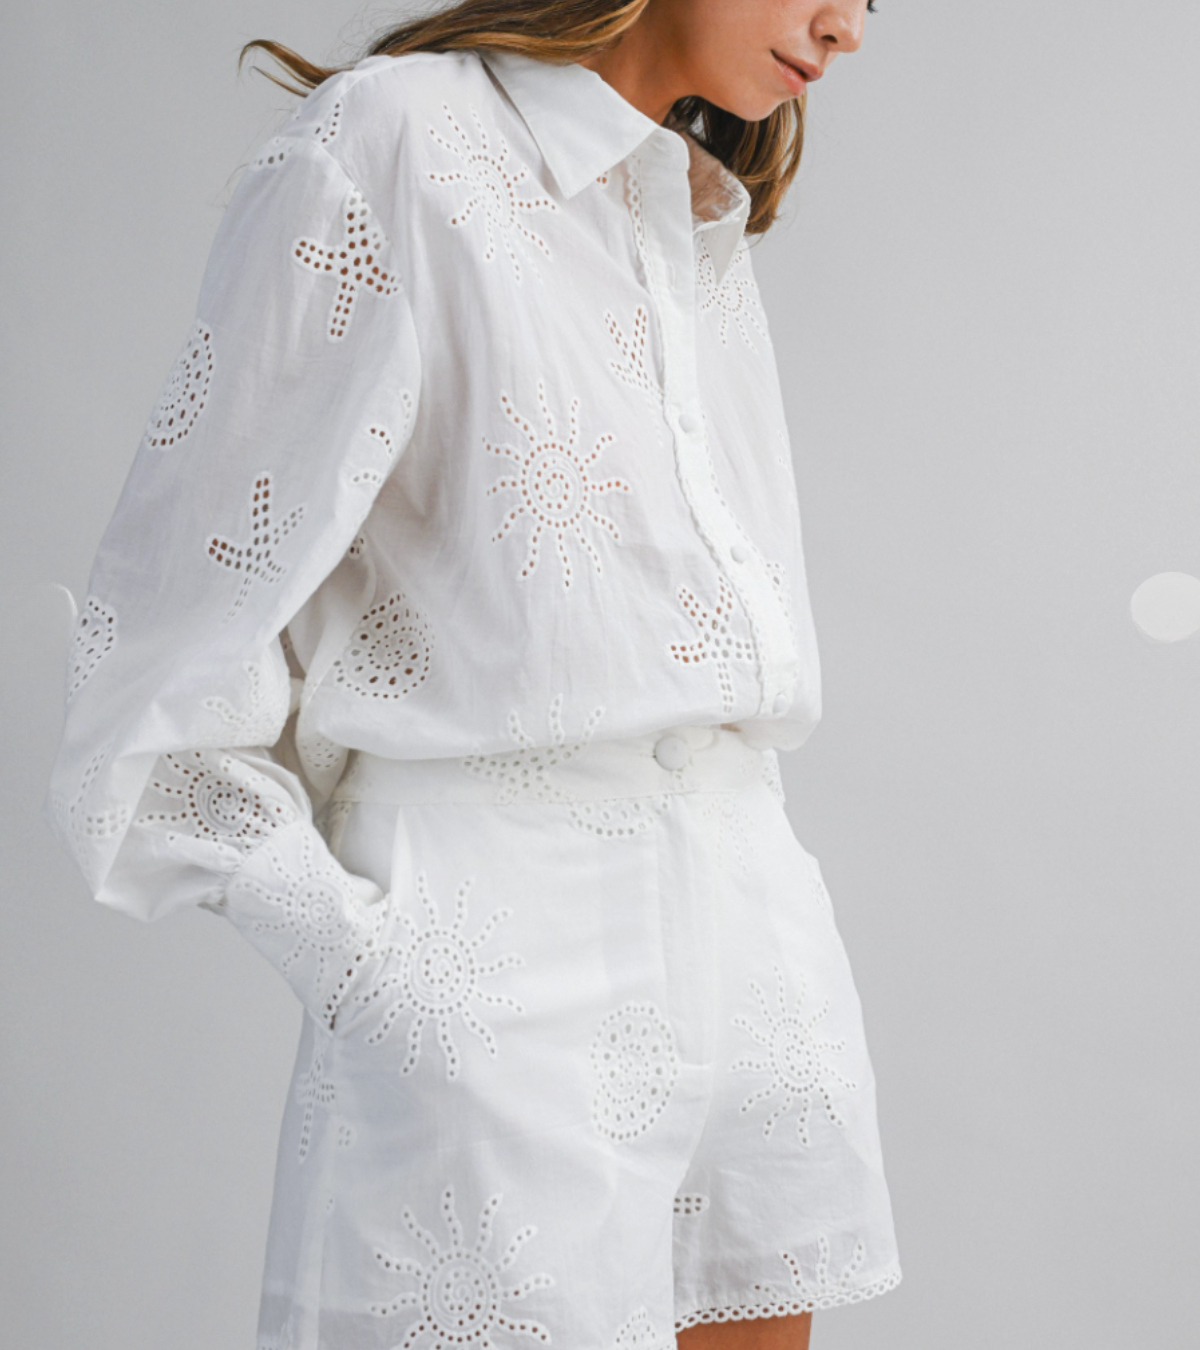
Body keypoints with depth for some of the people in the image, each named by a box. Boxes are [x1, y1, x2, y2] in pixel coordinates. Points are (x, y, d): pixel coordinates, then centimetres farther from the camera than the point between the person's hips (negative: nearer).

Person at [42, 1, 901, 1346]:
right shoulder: (395, 145, -7)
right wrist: (364, 965, -13)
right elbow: (166, 650, -10)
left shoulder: (708, 234, 18)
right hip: (504, 991, -7)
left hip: (756, 943, 7)